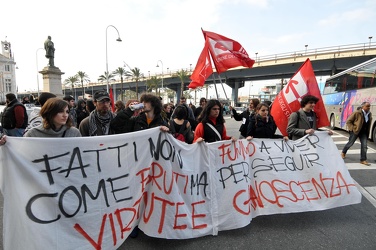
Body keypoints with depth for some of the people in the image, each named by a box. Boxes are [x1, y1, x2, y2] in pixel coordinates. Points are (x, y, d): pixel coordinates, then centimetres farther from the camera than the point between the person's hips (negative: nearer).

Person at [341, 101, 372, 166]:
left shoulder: (369, 114, 4)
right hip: (355, 131, -5)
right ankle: (343, 152, 34)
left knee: (364, 145, 0)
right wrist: (352, 128, -15)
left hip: (364, 132, 5)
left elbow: (368, 124, 19)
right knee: (350, 143, 9)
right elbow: (348, 121, -11)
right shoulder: (356, 113, -15)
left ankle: (363, 160, 7)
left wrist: (367, 132, 11)